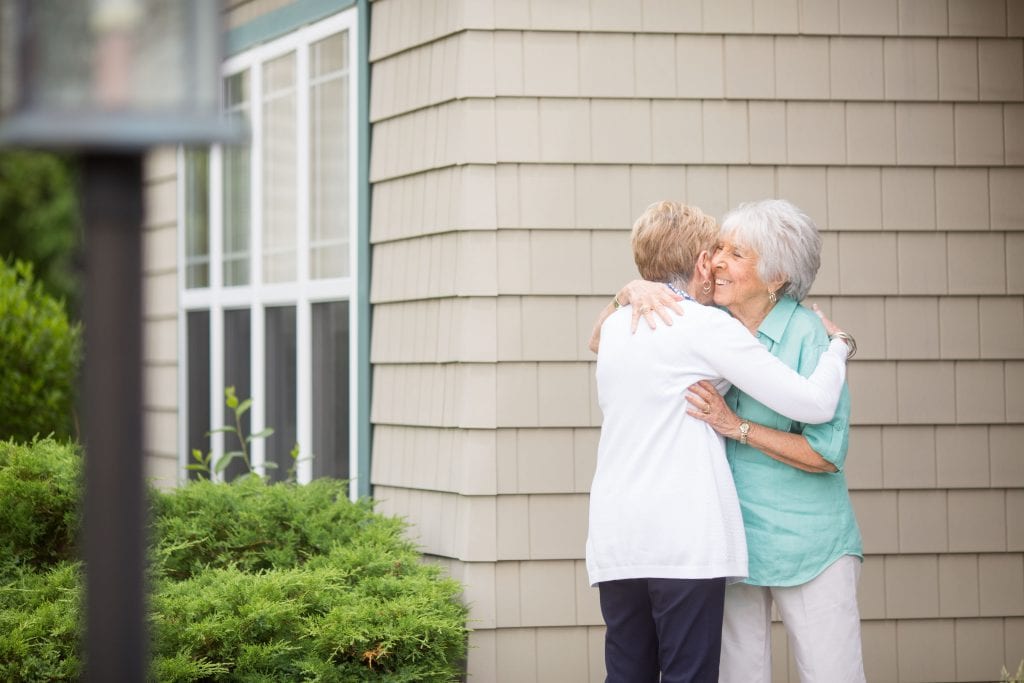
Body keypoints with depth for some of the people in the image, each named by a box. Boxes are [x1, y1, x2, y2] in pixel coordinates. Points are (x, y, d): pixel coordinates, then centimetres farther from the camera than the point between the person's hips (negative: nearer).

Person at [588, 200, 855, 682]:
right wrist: (838, 344, 12)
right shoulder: (707, 326, -5)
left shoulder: (616, 326, 14)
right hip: (687, 539, -6)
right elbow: (814, 403, -7)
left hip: (614, 537, 6)